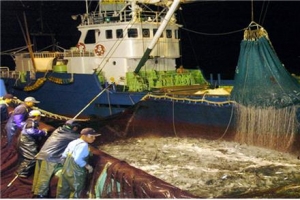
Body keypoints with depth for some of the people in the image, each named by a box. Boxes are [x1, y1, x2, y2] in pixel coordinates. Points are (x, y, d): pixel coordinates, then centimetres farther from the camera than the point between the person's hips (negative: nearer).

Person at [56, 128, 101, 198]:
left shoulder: (73, 142, 12)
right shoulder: (83, 145, -14)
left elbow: (63, 156, 12)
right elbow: (78, 159, -24)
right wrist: (88, 166, -13)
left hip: (65, 171, 8)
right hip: (76, 174, -8)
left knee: (62, 194, 14)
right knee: (75, 194, 3)